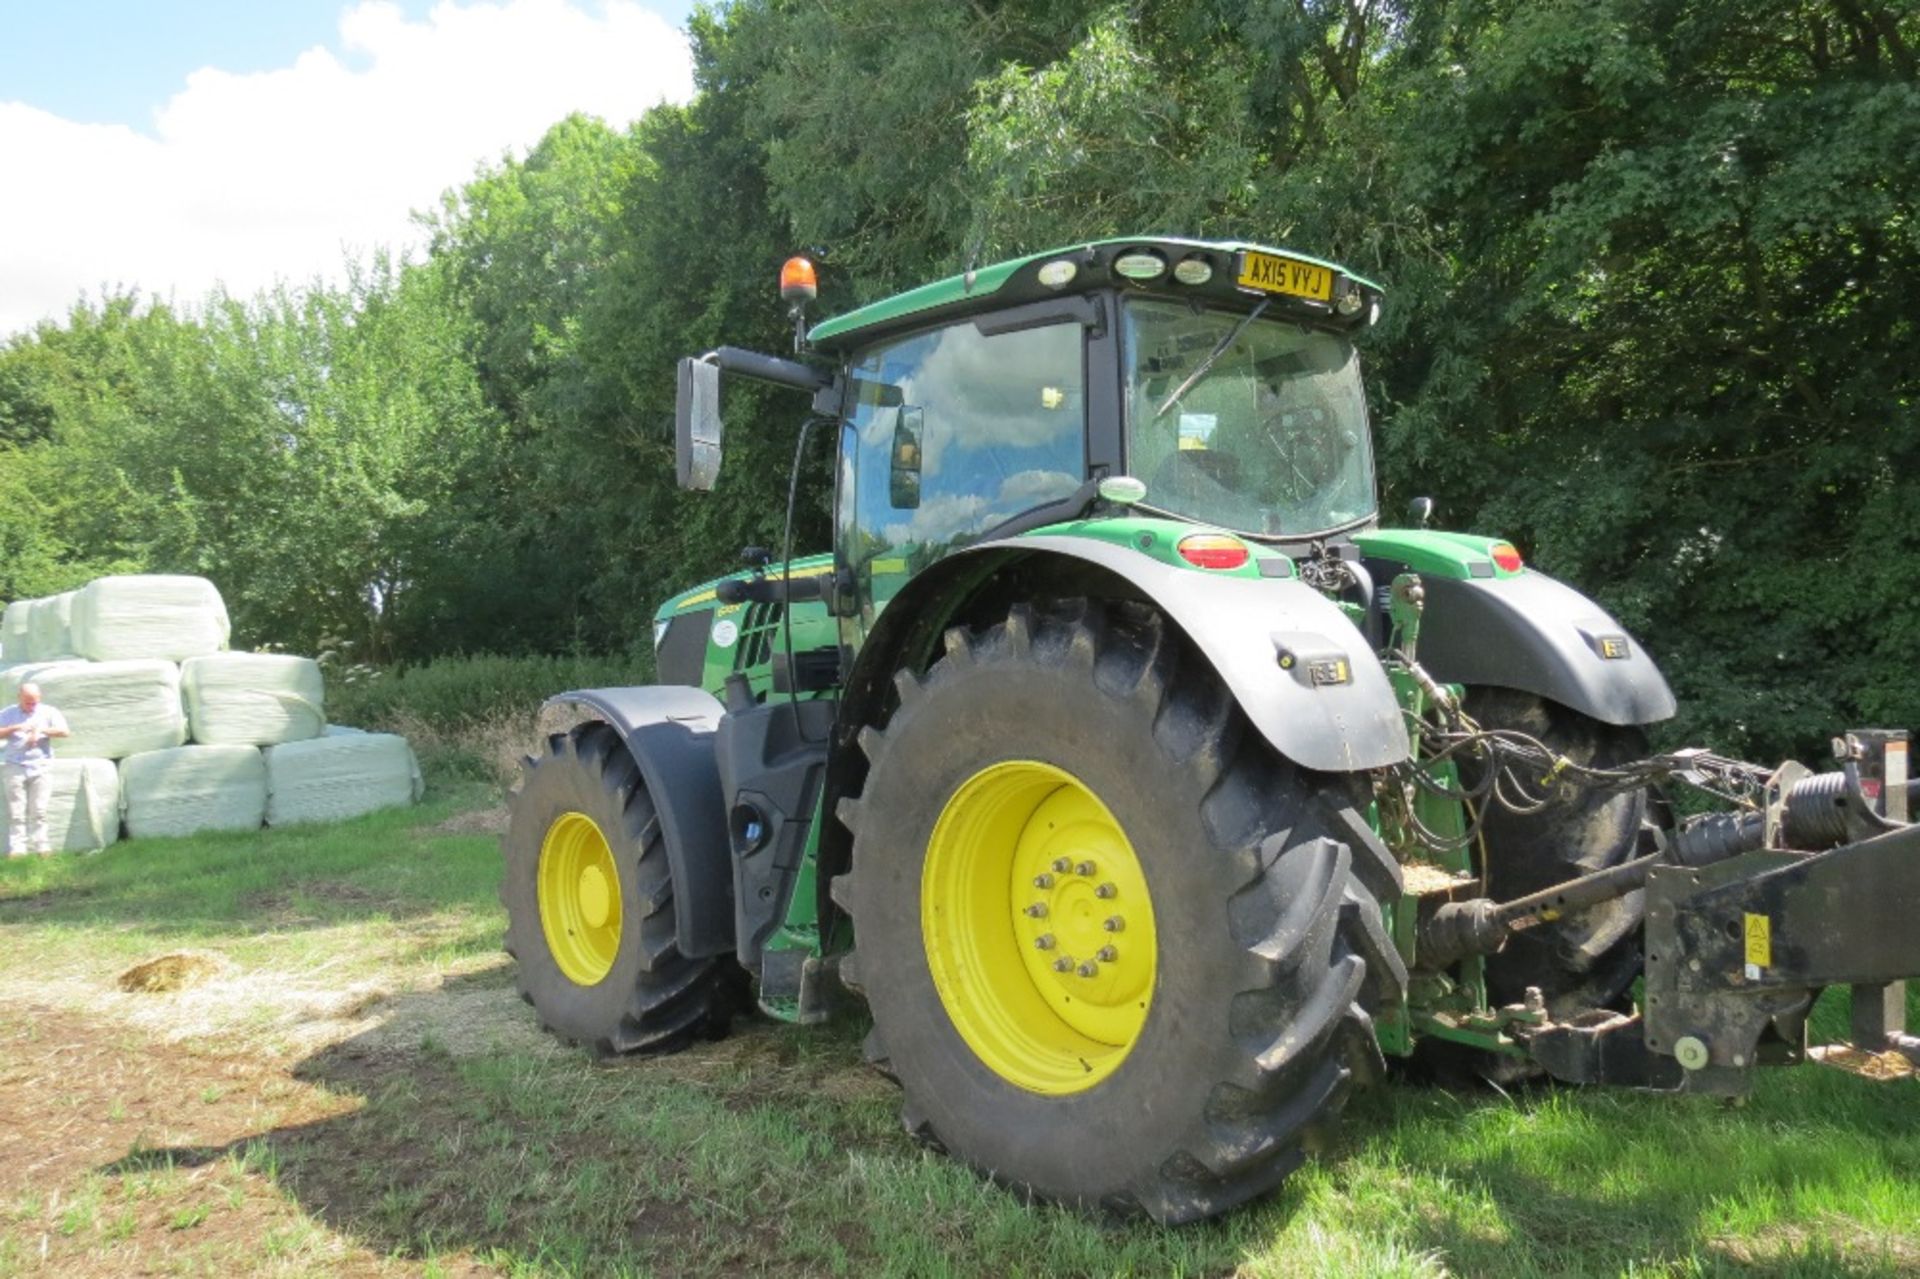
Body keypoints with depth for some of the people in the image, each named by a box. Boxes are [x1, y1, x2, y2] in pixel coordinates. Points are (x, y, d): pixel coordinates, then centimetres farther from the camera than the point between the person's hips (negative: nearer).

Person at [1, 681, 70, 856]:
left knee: (38, 810, -2)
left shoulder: (48, 712, 8)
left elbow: (64, 731, -2)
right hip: (15, 767, 1)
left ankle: (39, 846, 0)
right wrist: (15, 728, -14)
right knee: (16, 811, -2)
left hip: (40, 766, -1)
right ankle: (17, 848, -1)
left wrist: (41, 730, -13)